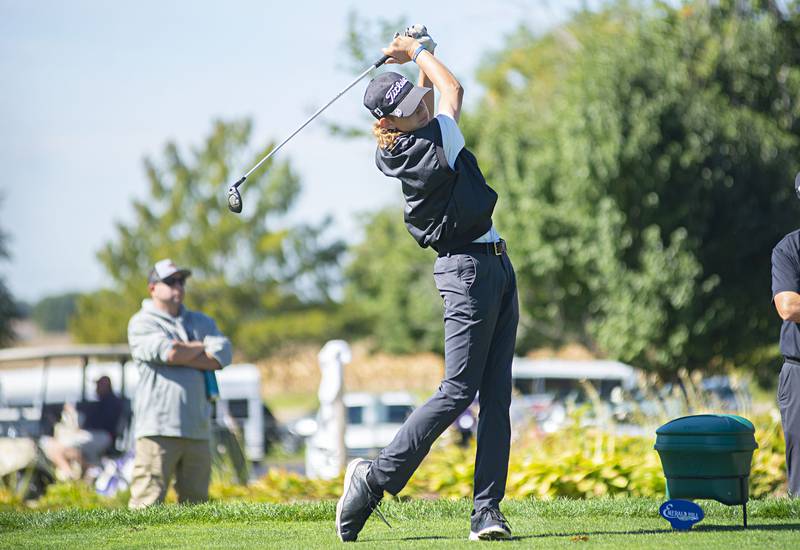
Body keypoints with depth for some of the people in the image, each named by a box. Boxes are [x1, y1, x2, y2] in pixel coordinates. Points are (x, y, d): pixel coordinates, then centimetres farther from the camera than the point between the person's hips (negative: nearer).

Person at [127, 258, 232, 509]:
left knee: (196, 502, 5)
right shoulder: (142, 323, 4)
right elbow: (169, 352, -14)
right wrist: (201, 348, 4)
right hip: (158, 425, -6)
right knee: (148, 501, -12)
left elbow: (222, 356, 3)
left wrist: (182, 355, -7)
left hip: (197, 427, 6)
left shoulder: (201, 322, 20)